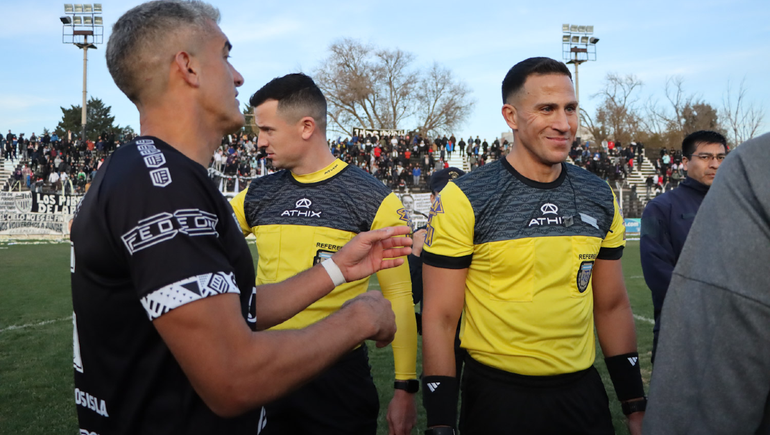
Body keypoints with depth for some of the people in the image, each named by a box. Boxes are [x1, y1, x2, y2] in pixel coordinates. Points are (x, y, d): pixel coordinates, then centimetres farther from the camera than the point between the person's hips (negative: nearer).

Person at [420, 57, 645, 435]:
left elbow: (612, 306, 10)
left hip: (583, 393, 4)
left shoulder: (600, 198, 2)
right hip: (496, 397, -4)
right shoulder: (464, 199, -13)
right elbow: (439, 318, -11)